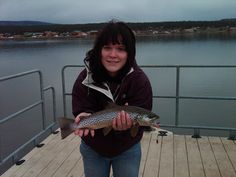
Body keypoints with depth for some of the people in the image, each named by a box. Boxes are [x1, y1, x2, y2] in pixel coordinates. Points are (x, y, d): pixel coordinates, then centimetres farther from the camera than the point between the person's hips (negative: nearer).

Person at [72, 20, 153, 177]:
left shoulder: (140, 80, -21)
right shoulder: (85, 79, -17)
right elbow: (81, 110, -14)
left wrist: (128, 123, -42)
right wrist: (86, 117, -37)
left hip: (127, 151, -1)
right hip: (93, 150, 1)